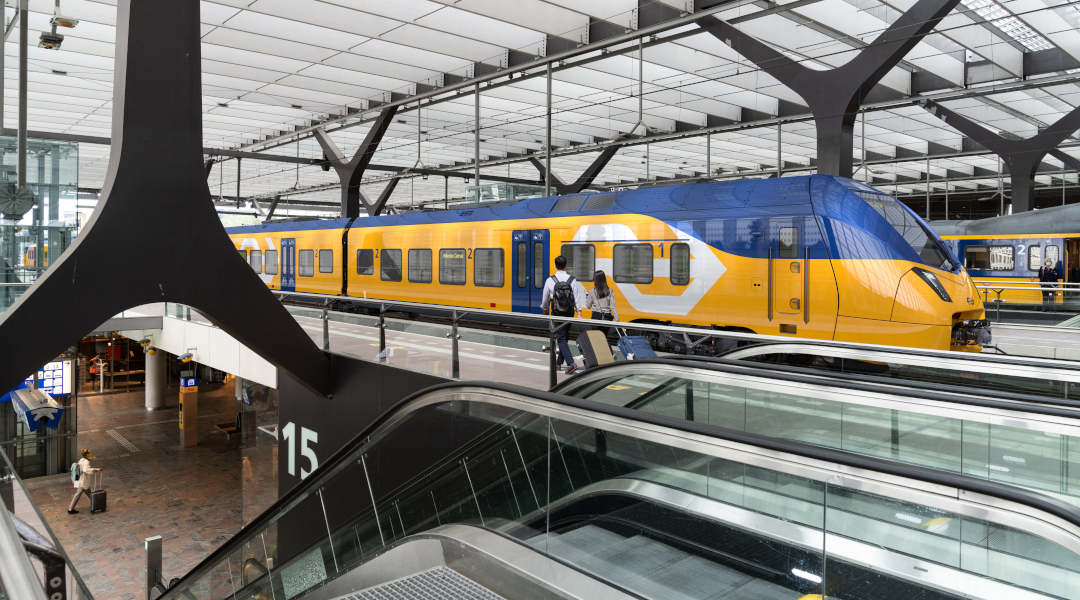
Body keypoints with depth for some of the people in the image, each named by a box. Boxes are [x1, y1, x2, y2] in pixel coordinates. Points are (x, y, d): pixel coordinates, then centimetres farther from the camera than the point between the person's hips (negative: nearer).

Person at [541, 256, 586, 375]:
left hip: (557, 314, -3)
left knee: (561, 339, -2)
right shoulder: (572, 280, -3)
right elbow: (577, 297, -7)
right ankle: (558, 364, 27)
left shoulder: (550, 280, -6)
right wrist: (579, 313, -5)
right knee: (564, 338, 16)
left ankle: (571, 363, -18)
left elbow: (545, 298, 4)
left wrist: (545, 310, 20)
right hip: (569, 313, 3)